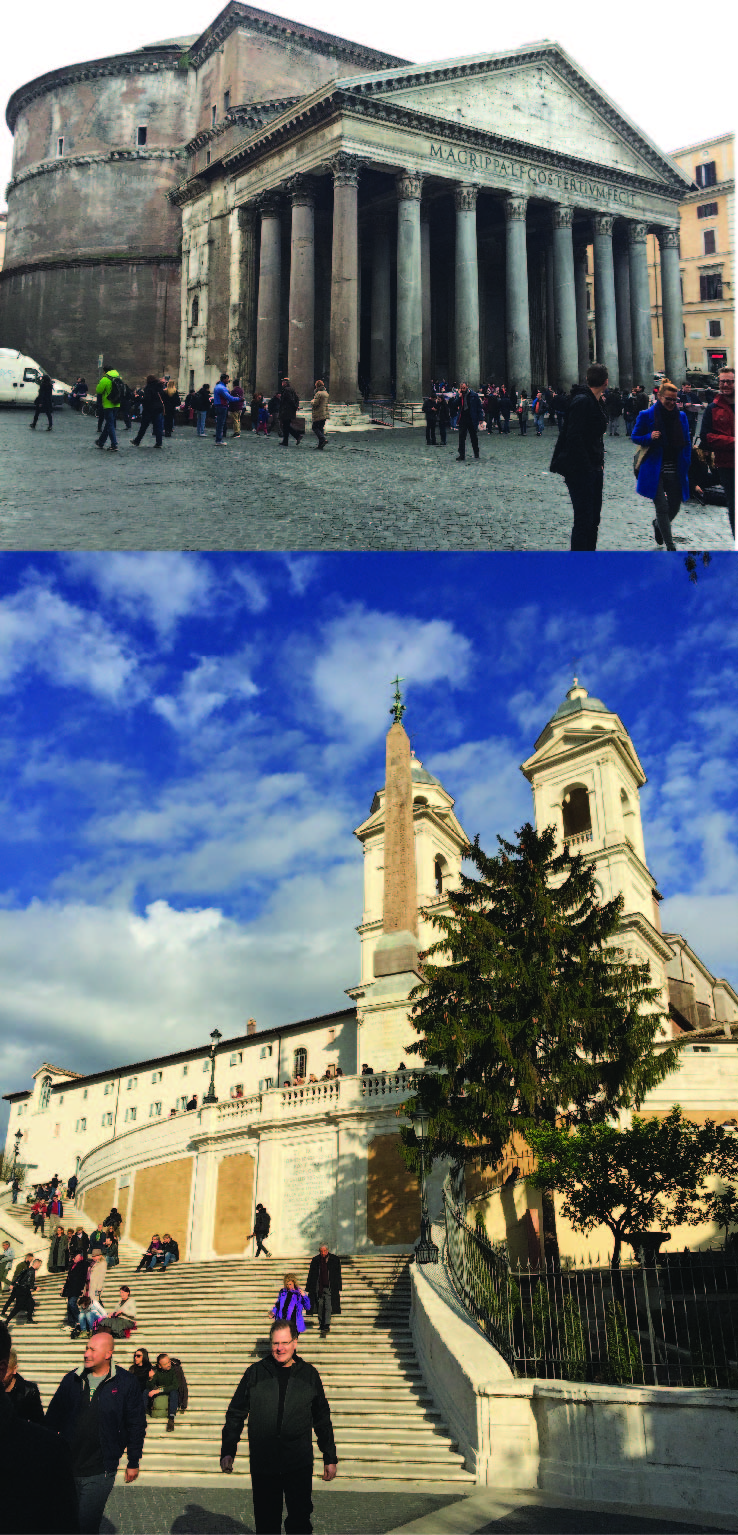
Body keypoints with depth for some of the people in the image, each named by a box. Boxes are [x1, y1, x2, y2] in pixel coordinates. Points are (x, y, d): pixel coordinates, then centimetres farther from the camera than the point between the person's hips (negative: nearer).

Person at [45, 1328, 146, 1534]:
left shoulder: (126, 1383, -6)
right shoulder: (72, 1380, 4)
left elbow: (136, 1425, 1)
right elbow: (53, 1418, 12)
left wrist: (133, 1463, 3)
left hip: (100, 1472, -4)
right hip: (66, 1466, 4)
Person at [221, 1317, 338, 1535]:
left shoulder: (309, 1374, 5)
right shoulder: (255, 1373, 2)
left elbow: (323, 1419, 12)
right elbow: (235, 1414, 7)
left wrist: (330, 1458, 12)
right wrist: (227, 1451, -2)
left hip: (299, 1466, 0)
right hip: (263, 1466, 0)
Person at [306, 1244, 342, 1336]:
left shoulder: (335, 1259, 0)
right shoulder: (315, 1260, 4)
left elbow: (338, 1275, 5)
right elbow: (311, 1275, 9)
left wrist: (338, 1288, 2)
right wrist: (309, 1289, 7)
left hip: (329, 1287, -2)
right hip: (318, 1287, 2)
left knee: (328, 1307, -11)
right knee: (320, 1306, 6)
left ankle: (327, 1325, -14)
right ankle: (322, 1324, 19)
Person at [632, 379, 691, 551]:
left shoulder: (681, 416, 7)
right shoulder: (647, 415, -3)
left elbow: (687, 443, 13)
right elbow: (634, 437, 4)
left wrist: (685, 465, 4)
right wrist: (649, 437, -16)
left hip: (675, 470, 4)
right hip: (655, 470, -4)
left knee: (675, 506, 9)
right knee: (662, 508, -8)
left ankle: (658, 524, 42)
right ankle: (670, 545, -2)